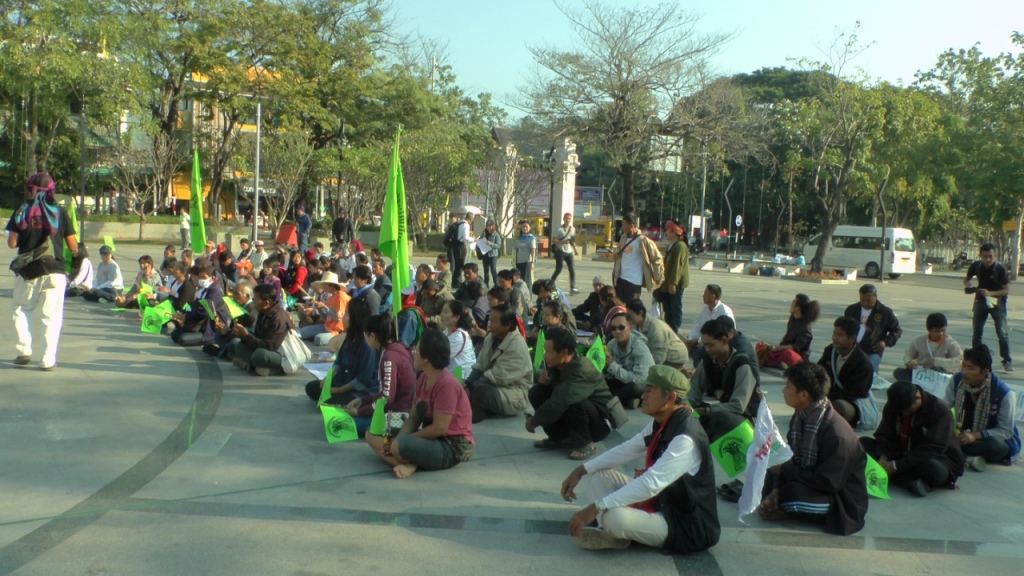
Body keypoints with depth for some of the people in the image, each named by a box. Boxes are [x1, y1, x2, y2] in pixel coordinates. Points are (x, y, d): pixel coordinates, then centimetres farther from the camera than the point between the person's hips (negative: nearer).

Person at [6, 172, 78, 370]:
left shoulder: (21, 211, 1)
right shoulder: (60, 212, 0)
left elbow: (12, 243, 1)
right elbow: (73, 246, 0)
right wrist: (76, 250, 22)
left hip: (27, 270, 1)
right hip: (54, 271, -1)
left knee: (21, 309, 19)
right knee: (51, 316, 2)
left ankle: (24, 350, 10)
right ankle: (48, 360, -1)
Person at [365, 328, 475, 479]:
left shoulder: (446, 384, -21)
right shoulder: (423, 378, 7)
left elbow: (439, 428, -22)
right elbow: (414, 417, 8)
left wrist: (400, 440, -15)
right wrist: (398, 438, -11)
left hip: (453, 447, -10)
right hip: (433, 438, 10)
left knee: (400, 446, -37)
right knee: (373, 435, 4)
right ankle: (408, 464, -16)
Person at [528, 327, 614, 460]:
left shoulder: (581, 371, -32)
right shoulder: (556, 363, -8)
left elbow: (559, 402, -38)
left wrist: (534, 421, -24)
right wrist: (542, 377, -14)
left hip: (600, 422, -8)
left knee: (573, 403, -38)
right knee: (536, 392, -7)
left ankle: (585, 443, -12)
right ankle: (562, 438, 5)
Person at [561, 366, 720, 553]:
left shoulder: (685, 439, -28)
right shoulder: (661, 423, 2)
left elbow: (651, 484, -34)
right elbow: (626, 450, 12)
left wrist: (596, 508, -35)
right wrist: (581, 471, 3)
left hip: (685, 525, -9)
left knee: (615, 518, -34)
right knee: (601, 474, 5)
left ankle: (613, 531, -3)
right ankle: (609, 529, -11)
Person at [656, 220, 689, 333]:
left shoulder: (680, 246, -14)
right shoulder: (671, 245, 18)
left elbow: (678, 265, -21)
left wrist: (673, 283, -25)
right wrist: (664, 282, 22)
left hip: (675, 285, -10)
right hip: (667, 284, 10)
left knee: (675, 310, -5)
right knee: (667, 310, 12)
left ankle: (674, 333, -3)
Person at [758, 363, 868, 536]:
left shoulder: (837, 433, -30)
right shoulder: (801, 417, -4)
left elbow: (829, 483, -27)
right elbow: (794, 461, 0)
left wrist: (786, 471, -20)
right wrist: (776, 490, -16)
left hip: (843, 503, -8)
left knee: (792, 493, -32)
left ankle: (777, 507, -5)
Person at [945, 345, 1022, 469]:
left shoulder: (1003, 392, -22)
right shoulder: (957, 380, -10)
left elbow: (1006, 431, -17)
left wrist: (976, 435, -31)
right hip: (964, 434, 4)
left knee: (995, 445, -40)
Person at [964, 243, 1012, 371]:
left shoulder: (1000, 268, -19)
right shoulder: (976, 265, -10)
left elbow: (1007, 290, -16)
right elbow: (967, 278, 8)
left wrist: (990, 293, -31)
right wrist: (967, 286, -15)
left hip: (997, 301, -4)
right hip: (980, 301, 4)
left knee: (1002, 333, -10)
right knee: (976, 333, 7)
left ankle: (1007, 361, -2)